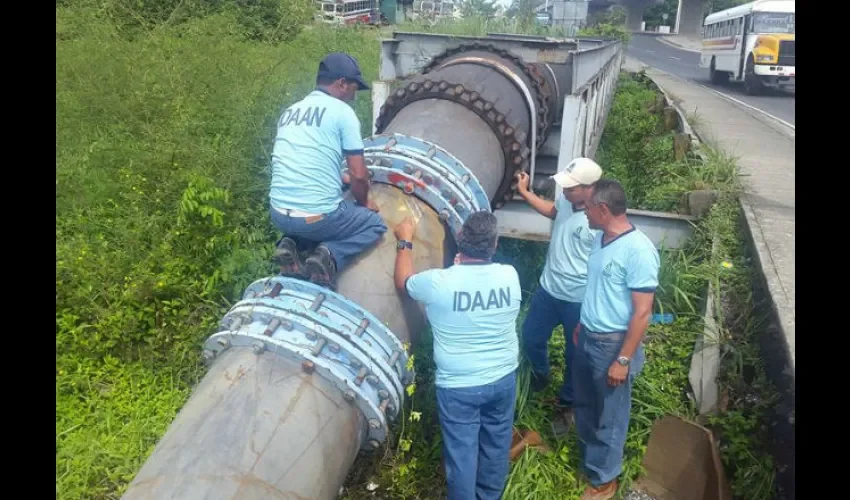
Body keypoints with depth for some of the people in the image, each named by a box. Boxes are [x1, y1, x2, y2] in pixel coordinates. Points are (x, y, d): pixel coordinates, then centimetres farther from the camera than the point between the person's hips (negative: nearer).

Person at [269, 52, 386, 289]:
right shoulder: (342, 111, -5)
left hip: (278, 214, 6)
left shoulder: (289, 111, 15)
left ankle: (290, 244, 9)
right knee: (375, 224, 21)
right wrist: (363, 202, 14)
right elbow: (359, 175, -7)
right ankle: (329, 255, -4)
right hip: (317, 216, -6)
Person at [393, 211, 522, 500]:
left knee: (461, 452, 14)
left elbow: (403, 283, 1)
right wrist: (466, 267, 19)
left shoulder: (437, 282, -21)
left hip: (458, 386, -4)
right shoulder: (510, 276, -12)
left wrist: (405, 241, 12)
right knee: (497, 445, 24)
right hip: (503, 379, 4)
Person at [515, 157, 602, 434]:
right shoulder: (566, 201, -5)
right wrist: (525, 192, 12)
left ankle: (565, 405, 37)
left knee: (574, 356, 14)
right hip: (548, 290, 7)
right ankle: (540, 377, 52)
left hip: (579, 300, -7)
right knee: (530, 339, 22)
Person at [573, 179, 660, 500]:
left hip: (613, 345, -8)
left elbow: (642, 312, -23)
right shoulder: (601, 239, 2)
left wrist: (623, 360, -21)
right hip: (588, 338, 8)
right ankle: (587, 457, 47)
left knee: (609, 416, 11)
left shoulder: (639, 250, -24)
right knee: (584, 404, 24)